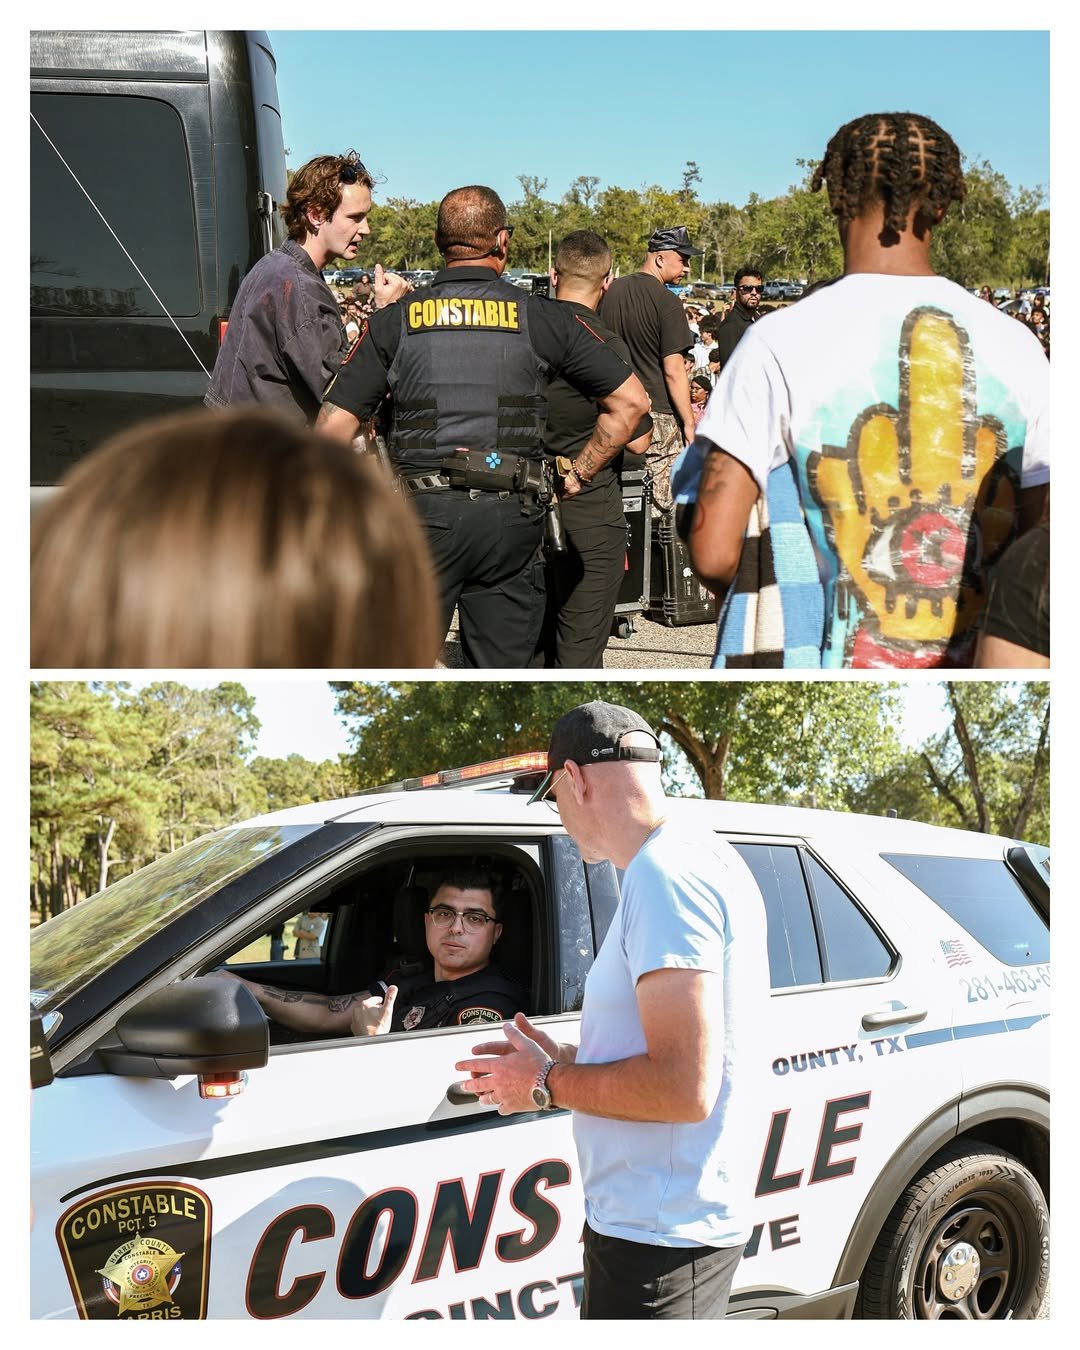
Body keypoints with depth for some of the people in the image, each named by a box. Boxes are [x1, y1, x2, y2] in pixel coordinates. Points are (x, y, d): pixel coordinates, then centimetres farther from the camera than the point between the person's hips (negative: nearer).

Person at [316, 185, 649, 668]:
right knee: (502, 670, 10)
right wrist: (578, 474, 10)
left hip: (421, 514, 0)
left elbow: (333, 428, -1)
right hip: (510, 517, 0)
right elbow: (631, 401, 4)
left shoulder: (394, 322, 3)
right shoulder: (542, 319, 3)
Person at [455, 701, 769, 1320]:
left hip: (661, 1238, -10)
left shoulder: (663, 872, -20)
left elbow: (684, 1088, -26)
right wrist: (568, 1061, 15)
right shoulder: (707, 854, 12)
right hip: (678, 1222, 10)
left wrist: (547, 1084, -12)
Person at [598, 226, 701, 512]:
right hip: (659, 414, -7)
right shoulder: (667, 302, -13)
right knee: (662, 502, -2)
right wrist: (689, 423, -11)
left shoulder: (610, 292, 8)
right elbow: (673, 370, -16)